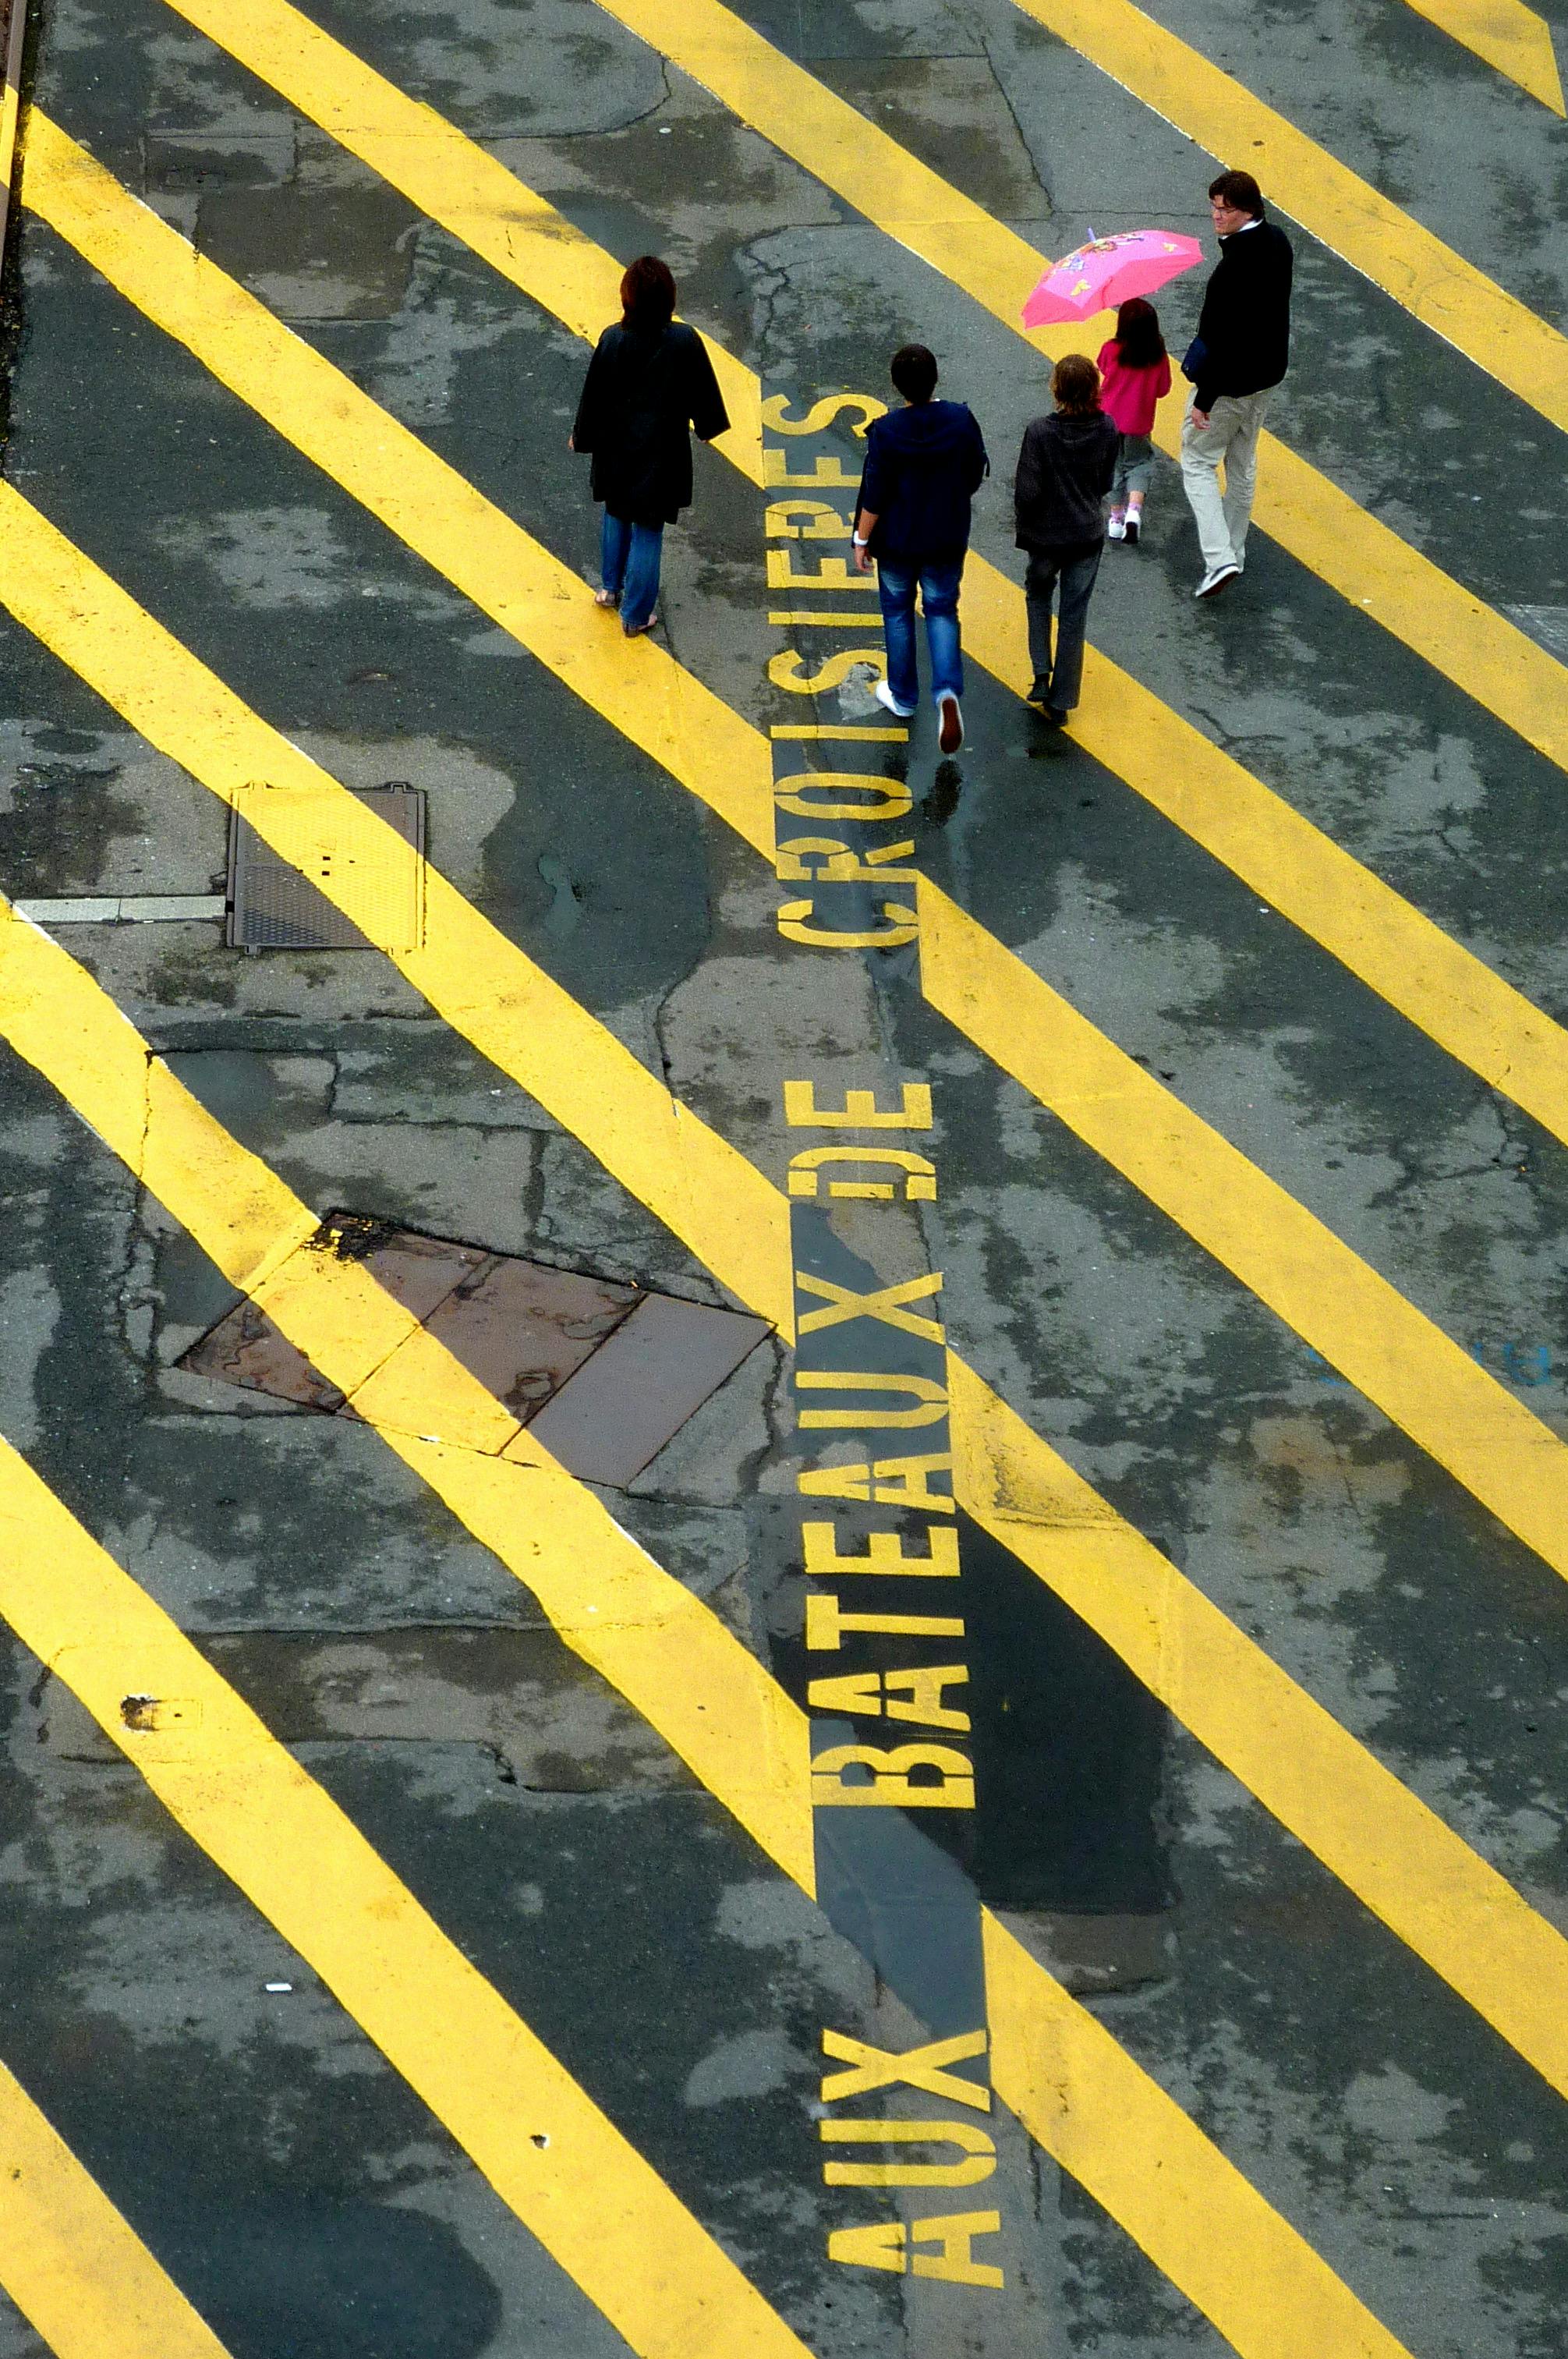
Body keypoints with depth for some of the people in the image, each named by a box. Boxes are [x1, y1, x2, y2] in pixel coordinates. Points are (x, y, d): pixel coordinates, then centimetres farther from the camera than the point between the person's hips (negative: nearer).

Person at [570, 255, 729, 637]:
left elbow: (594, 395, -7)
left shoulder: (612, 340, -18)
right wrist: (707, 427, 16)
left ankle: (612, 588, 42)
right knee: (648, 532, 10)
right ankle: (635, 616, 19)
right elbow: (703, 390, -4)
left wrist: (581, 438, 10)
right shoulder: (684, 341, -19)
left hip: (617, 448, 1)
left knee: (616, 515, 27)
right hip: (662, 450, -1)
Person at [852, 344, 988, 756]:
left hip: (897, 541, -2)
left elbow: (874, 495, -17)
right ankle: (948, 690, -8)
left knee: (898, 612, 19)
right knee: (942, 613, 15)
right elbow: (976, 476, -1)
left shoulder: (887, 432, -21)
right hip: (948, 539, 2)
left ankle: (903, 696, 32)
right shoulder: (961, 421, -13)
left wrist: (862, 541, -4)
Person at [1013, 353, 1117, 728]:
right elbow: (1105, 483, 1)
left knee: (1038, 594, 27)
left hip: (1046, 536, -2)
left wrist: (1024, 527, -1)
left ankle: (1042, 673, 14)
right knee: (1074, 616, 12)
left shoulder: (1040, 433, -24)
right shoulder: (1106, 430, -12)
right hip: (1088, 536, 2)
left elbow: (1028, 493, -19)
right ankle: (1060, 703, 20)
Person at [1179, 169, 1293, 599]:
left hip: (1230, 381, -9)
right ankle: (1234, 551, 36)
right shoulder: (1277, 242, -2)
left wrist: (1204, 399, -22)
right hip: (1266, 374, 9)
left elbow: (1226, 340, -29)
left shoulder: (1237, 266, -31)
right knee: (1242, 463, 22)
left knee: (1198, 465, 5)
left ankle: (1219, 559, -6)